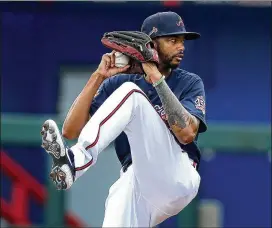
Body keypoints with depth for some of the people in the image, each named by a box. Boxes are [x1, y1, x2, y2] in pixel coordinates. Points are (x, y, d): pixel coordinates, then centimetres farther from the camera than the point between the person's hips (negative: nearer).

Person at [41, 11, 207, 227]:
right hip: (132, 185, 3)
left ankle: (76, 160, -33)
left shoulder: (190, 83, 8)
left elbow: (186, 133, -12)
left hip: (176, 180, -3)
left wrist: (157, 78, -13)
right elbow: (70, 131, 3)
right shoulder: (118, 83, 14)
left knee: (129, 93, -18)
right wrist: (98, 77, -4)